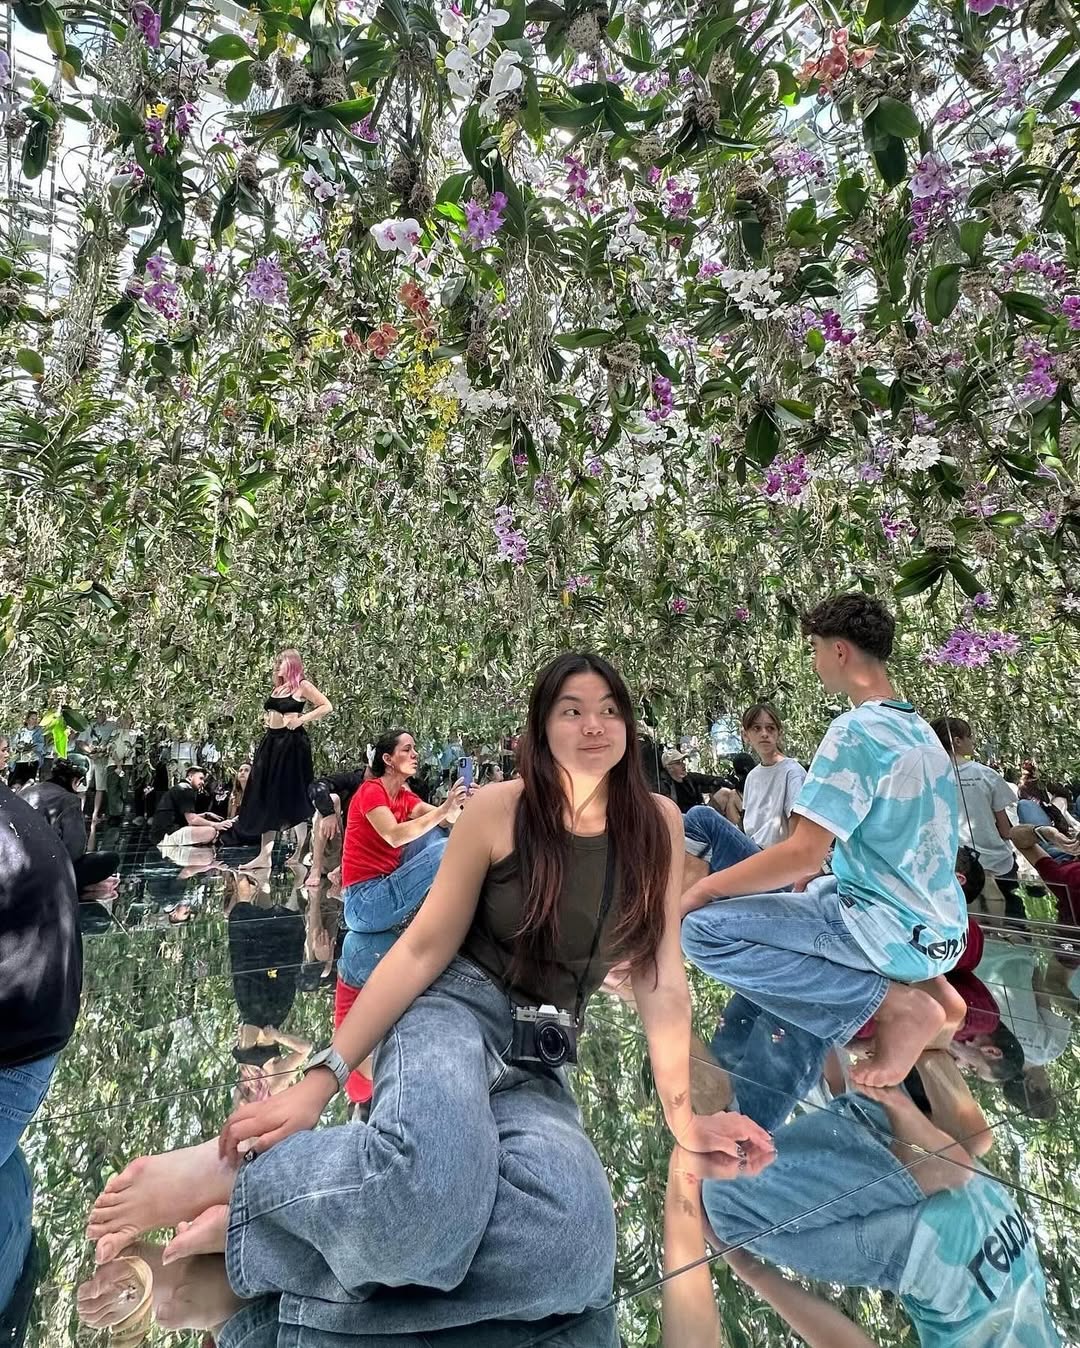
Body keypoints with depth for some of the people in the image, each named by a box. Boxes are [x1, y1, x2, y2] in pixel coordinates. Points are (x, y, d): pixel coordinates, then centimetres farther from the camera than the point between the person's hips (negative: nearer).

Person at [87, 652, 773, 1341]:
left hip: (536, 1062, 4)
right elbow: (423, 949, -7)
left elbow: (662, 976, 2)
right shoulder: (498, 809, -11)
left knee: (575, 1241, -30)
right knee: (434, 1174, -39)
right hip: (451, 1011, -4)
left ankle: (248, 1247, -16)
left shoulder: (657, 824, -2)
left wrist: (682, 1113, 5)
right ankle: (223, 1177, -11)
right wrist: (323, 1077, -10)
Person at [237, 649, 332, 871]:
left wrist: (301, 719, -16)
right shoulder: (278, 688, 16)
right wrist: (267, 719, 12)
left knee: (293, 798, -2)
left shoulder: (303, 685, -6)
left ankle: (301, 852, 10)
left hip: (292, 743, -8)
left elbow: (327, 707, -13)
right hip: (271, 742, 8)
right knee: (265, 797, 6)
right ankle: (264, 855, 12)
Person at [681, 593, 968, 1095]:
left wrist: (704, 887, -13)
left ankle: (897, 1004, -9)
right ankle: (919, 981, 14)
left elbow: (801, 855, -23)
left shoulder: (856, 729, -20)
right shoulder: (919, 728, 9)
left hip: (894, 931, -9)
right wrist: (815, 874, 20)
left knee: (704, 929, -16)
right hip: (941, 927, 9)